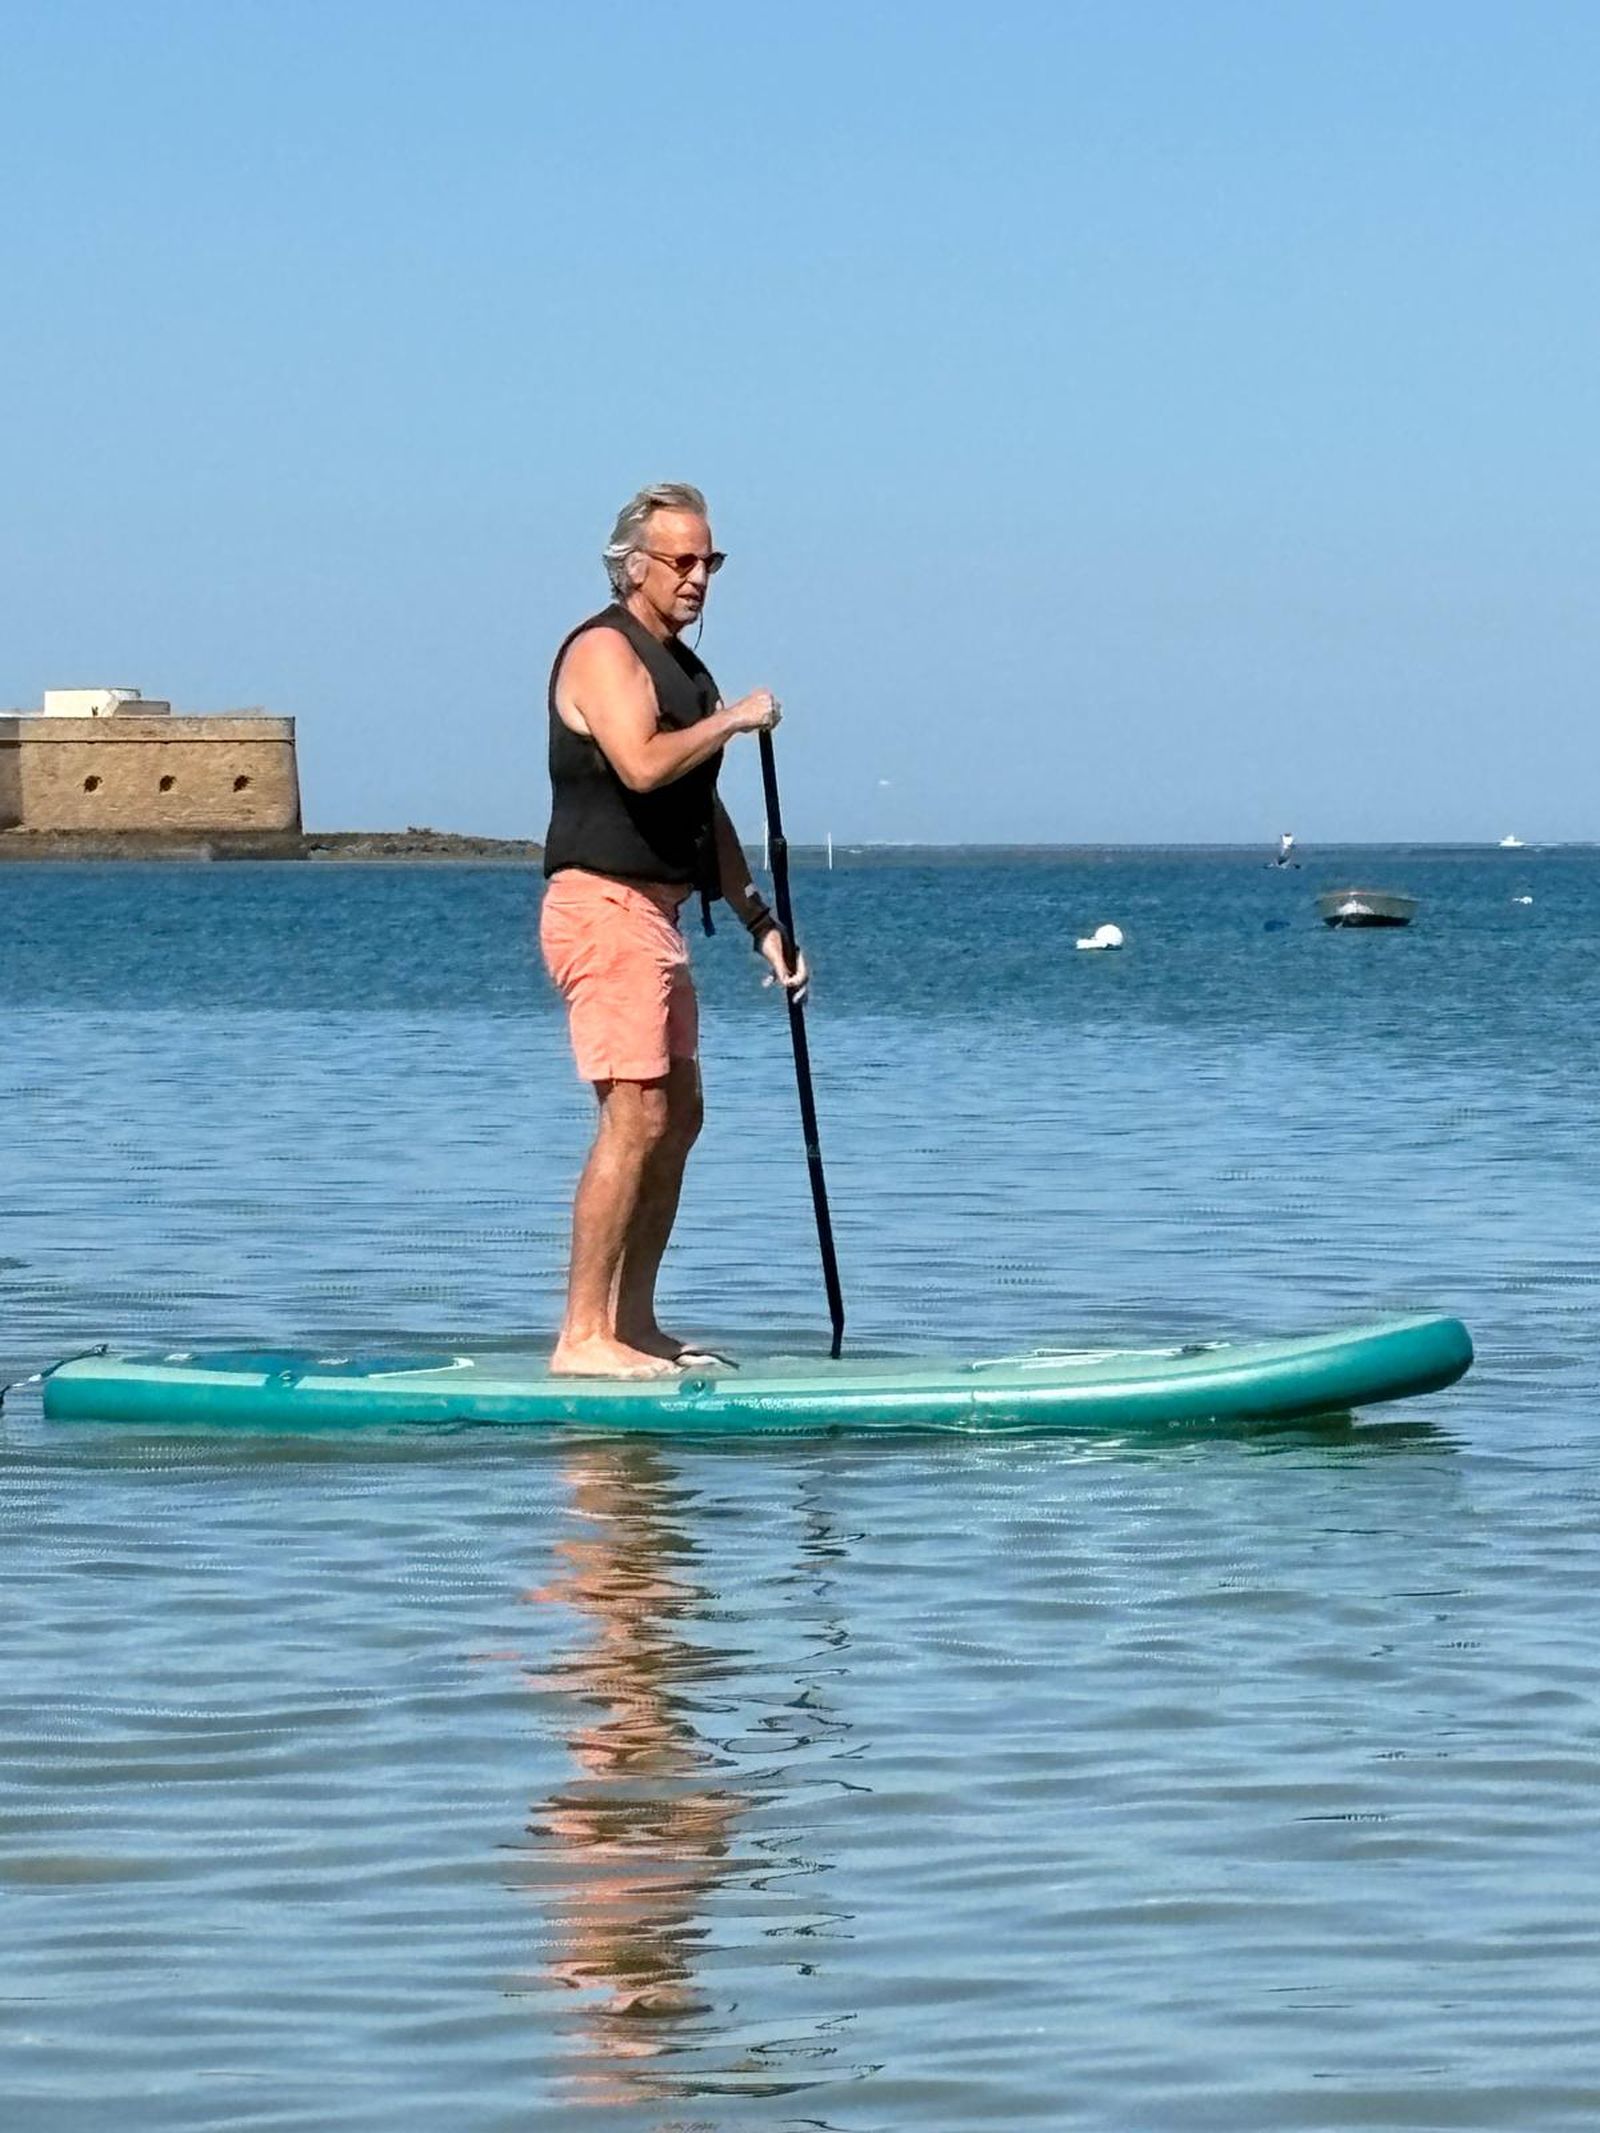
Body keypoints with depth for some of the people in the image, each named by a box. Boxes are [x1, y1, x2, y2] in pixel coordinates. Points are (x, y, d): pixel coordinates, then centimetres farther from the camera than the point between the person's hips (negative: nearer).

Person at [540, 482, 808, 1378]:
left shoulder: (681, 666, 20)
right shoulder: (604, 650, -10)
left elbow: (705, 811, 24)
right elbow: (642, 764, -27)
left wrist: (761, 922, 19)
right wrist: (734, 720, -14)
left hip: (656, 916, 10)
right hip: (605, 908, -10)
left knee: (678, 1117, 11)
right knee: (636, 1118, -14)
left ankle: (632, 1322, 15)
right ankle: (583, 1336, -14)